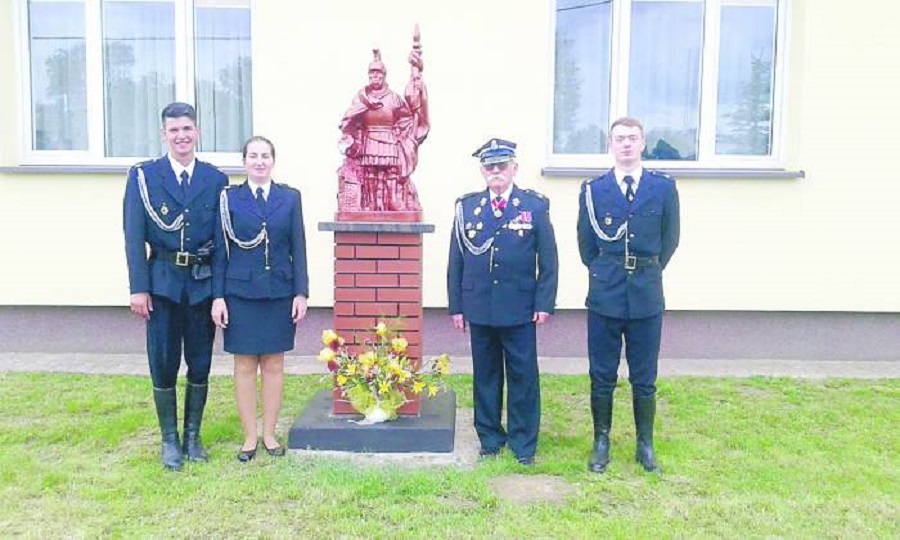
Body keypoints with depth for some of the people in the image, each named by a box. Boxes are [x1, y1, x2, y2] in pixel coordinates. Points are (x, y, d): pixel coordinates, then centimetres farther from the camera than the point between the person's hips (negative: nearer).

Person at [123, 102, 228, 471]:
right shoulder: (143, 176, 1)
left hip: (203, 283, 1)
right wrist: (138, 288, -8)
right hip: (163, 283, -1)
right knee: (163, 366, 5)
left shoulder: (216, 180, 4)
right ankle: (169, 440, 20)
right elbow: (134, 237, -2)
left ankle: (193, 436, 24)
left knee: (200, 365, 8)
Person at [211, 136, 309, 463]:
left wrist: (301, 292, -2)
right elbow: (220, 251, 2)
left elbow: (298, 249, 3)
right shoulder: (229, 198, 2)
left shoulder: (290, 198, 4)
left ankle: (269, 434, 21)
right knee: (244, 366, 5)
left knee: (274, 365, 8)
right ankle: (249, 437, 17)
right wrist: (218, 296, -4)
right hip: (240, 294, -1)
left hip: (279, 294, 1)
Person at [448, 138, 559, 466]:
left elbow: (548, 261, 0)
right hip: (479, 308, 2)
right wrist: (456, 306, 4)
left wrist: (544, 304, -6)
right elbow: (456, 261, 7)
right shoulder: (466, 207, 6)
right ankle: (489, 437, 26)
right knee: (485, 374, 12)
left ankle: (524, 442, 19)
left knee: (523, 375, 5)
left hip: (520, 309, -2)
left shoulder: (535, 206, 0)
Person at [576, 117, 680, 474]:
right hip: (605, 296, 0)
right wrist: (604, 274, 9)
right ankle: (601, 442, 22)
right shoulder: (593, 189, 3)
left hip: (647, 296, 0)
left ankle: (645, 445, 24)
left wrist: (647, 272, 10)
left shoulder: (663, 187, 3)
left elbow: (670, 238, 9)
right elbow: (585, 244, 9)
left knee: (644, 378, 9)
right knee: (602, 376, 8)